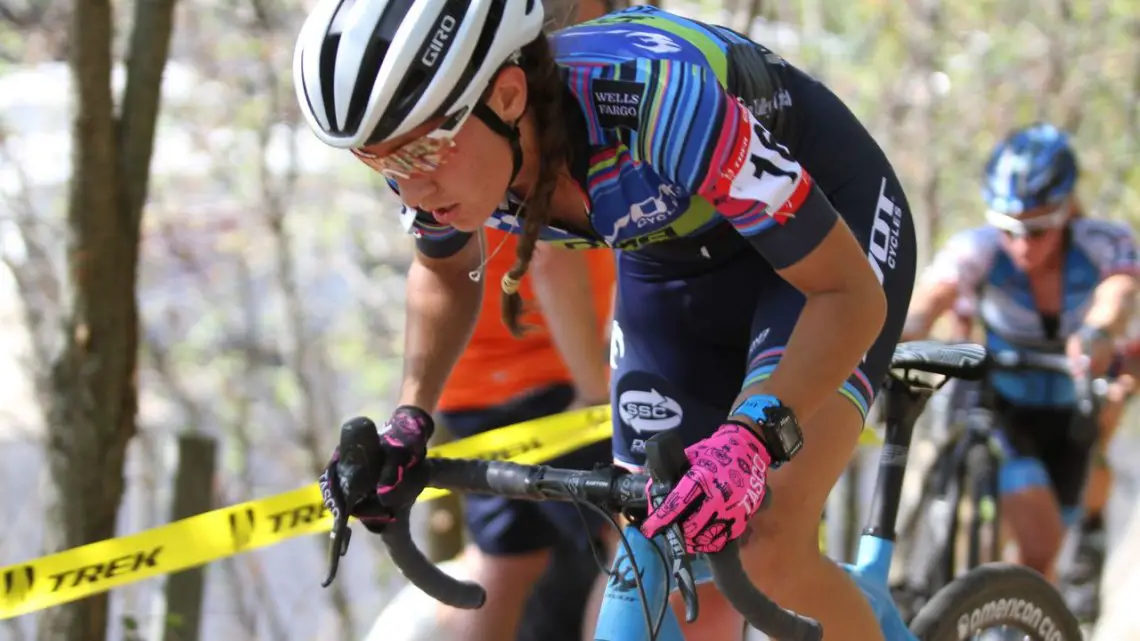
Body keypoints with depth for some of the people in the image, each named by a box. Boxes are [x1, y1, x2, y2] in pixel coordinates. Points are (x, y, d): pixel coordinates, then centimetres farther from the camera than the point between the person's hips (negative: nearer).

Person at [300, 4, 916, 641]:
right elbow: (446, 272, 4)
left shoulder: (654, 96, -41)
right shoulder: (428, 154, -23)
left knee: (768, 550, -24)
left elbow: (849, 291, -34)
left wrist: (752, 437, -48)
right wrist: (409, 420, -10)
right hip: (672, 256, 6)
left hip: (827, 227, -6)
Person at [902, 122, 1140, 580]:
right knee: (1038, 546, -22)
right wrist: (902, 331, -67)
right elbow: (934, 292, -43)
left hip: (1070, 415, 2)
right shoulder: (979, 249, -24)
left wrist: (1097, 334, -69)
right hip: (1002, 407, -2)